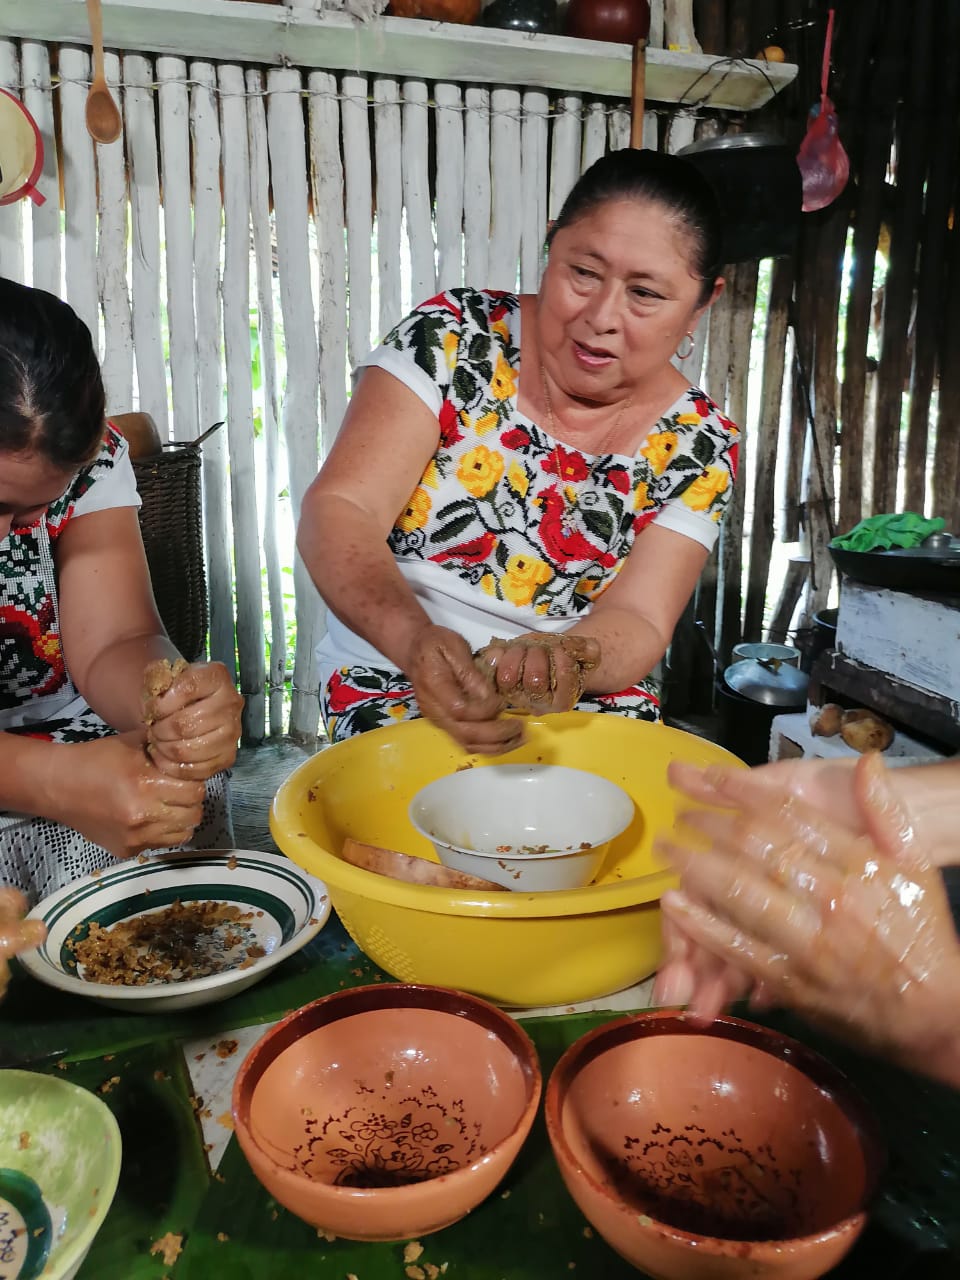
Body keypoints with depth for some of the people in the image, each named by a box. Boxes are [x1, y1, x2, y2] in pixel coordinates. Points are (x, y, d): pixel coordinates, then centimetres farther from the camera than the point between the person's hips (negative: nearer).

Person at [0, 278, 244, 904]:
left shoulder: (93, 454, -8)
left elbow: (110, 646, -14)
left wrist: (174, 700, -36)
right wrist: (55, 780, -42)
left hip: (58, 740, 4)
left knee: (185, 797, -23)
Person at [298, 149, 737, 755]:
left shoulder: (699, 446, -3)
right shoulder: (453, 336, -9)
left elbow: (637, 620, -10)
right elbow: (339, 511, -16)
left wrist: (560, 661, -34)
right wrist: (414, 639, -36)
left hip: (585, 706, 3)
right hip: (393, 685, -2)